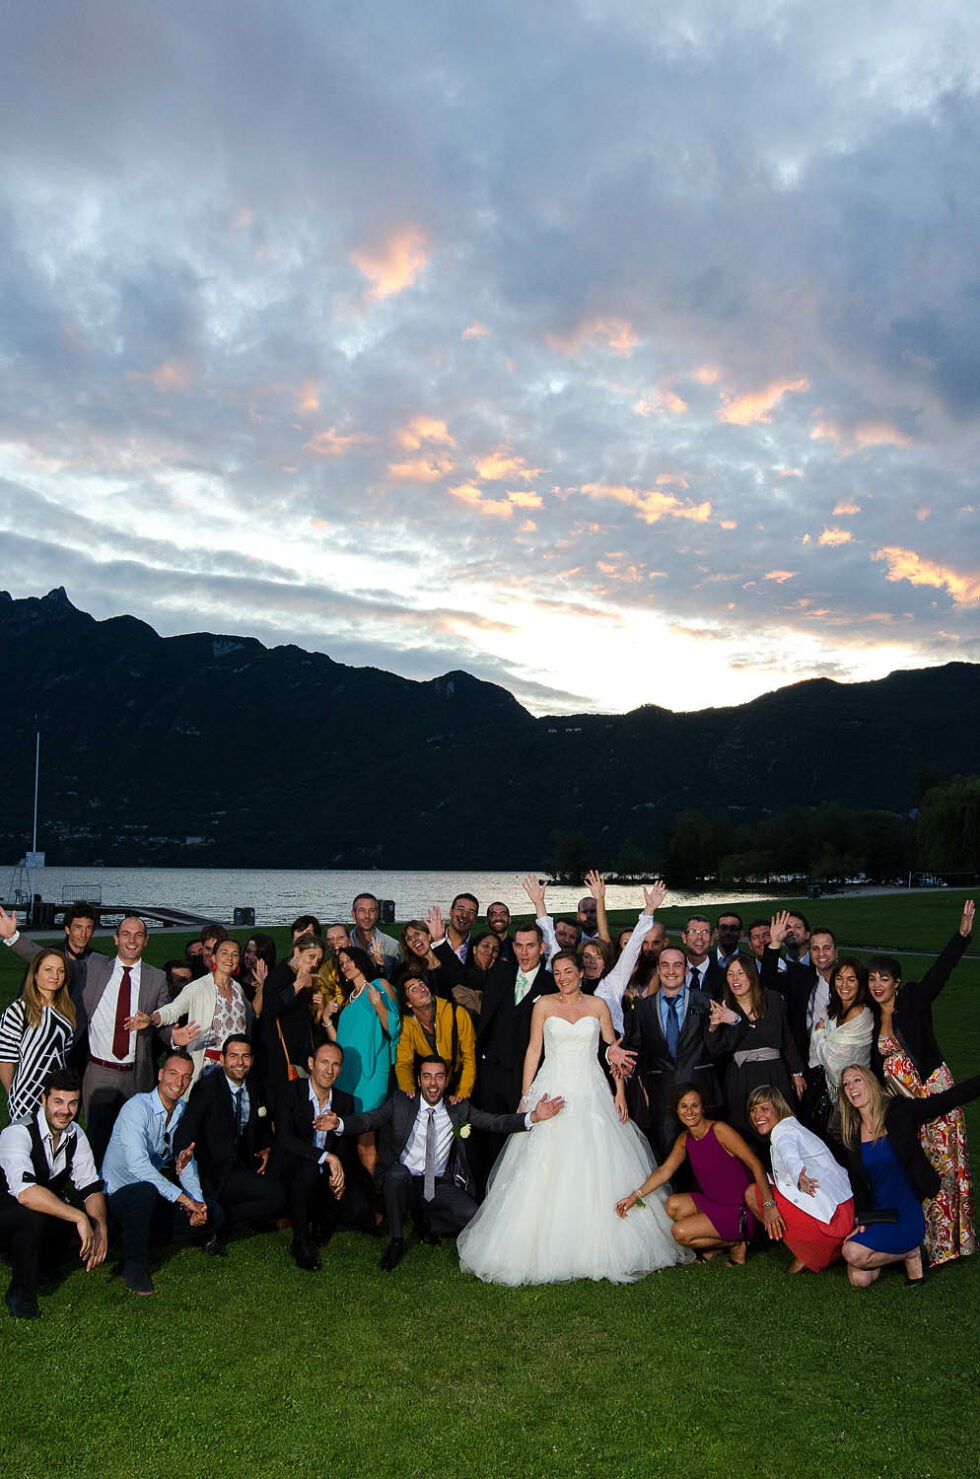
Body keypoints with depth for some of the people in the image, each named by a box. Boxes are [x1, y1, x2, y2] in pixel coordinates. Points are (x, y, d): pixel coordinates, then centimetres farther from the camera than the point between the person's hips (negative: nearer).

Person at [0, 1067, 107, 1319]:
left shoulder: (75, 1135, -2)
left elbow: (91, 1188, -2)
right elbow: (26, 1193, -39)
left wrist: (100, 1227, -21)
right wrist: (79, 1217, -40)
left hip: (46, 1218, 6)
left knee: (102, 1224, -17)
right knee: (34, 1214, -37)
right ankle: (21, 1293, -14)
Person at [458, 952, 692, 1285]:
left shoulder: (598, 1005, 7)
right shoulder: (544, 1005, 5)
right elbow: (533, 1050, 4)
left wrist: (620, 1092, -1)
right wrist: (525, 1096, -2)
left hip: (590, 1094, 1)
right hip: (552, 1091, -1)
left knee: (597, 1170, -1)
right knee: (547, 1171, -5)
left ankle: (599, 1246, 11)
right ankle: (547, 1248, 2)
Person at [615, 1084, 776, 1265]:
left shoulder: (719, 1130, -17)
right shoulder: (684, 1139, 6)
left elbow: (755, 1164, -20)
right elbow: (665, 1171, 3)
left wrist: (769, 1205, -30)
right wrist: (635, 1196, -8)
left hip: (739, 1210, -7)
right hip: (713, 1203, 7)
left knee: (680, 1233, -17)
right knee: (673, 1205, -15)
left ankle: (736, 1243, 3)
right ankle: (712, 1246, 7)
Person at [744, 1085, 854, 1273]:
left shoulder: (782, 1130, -8)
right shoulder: (793, 1127, 23)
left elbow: (790, 1157, -31)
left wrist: (799, 1179, -48)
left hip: (829, 1218, -10)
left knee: (752, 1194, -5)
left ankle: (804, 1257, -1)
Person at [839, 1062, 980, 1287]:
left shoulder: (899, 1113, -9)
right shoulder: (851, 1132, 4)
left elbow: (949, 1098, -11)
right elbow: (857, 1182, 6)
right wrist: (862, 1219, -5)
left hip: (907, 1214, -5)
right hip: (876, 1214, 5)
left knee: (853, 1253, -23)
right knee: (859, 1279, -10)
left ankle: (911, 1253, 1)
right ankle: (895, 1252, 16)